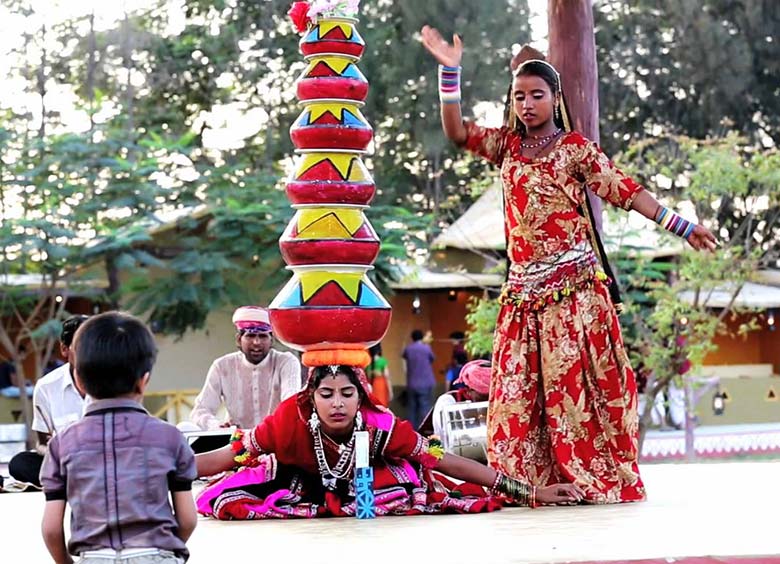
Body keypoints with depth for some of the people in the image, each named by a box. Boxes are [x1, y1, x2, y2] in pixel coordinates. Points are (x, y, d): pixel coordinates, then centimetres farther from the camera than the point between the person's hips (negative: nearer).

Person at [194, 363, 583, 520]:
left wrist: (531, 494, -28)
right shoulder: (292, 419, -34)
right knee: (229, 500, -25)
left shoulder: (381, 425, -31)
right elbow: (226, 457, -27)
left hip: (363, 485, 1)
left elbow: (447, 462, -26)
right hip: (300, 483, -1)